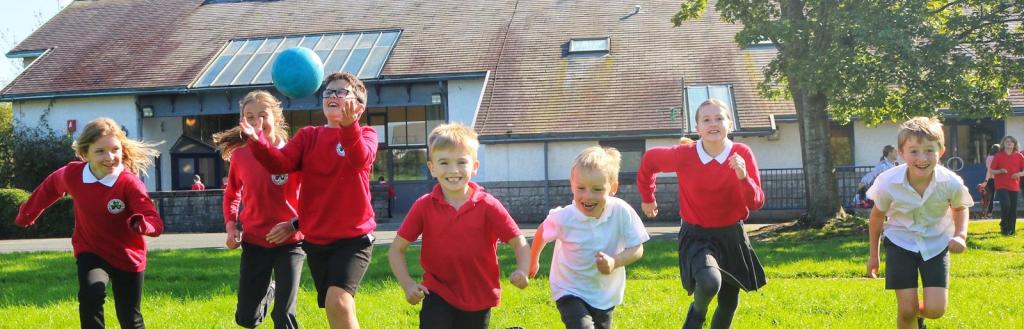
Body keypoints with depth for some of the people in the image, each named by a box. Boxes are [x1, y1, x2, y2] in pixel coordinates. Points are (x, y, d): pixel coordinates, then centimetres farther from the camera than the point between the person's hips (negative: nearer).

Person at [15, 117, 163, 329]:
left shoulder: (130, 184, -27)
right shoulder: (72, 174, -16)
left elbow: (156, 223, -34)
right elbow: (49, 187, 8)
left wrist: (142, 224, -57)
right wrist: (26, 214, 19)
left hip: (127, 256, -2)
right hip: (90, 251, 2)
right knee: (91, 294, -28)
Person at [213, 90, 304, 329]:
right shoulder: (239, 155, -2)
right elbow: (231, 193, 16)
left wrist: (297, 222, -21)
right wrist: (230, 224, 2)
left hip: (289, 241, -3)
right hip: (254, 242, 3)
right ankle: (268, 291, 42)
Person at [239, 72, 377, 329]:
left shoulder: (365, 135, -2)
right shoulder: (308, 136, 9)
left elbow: (360, 159, -26)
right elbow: (280, 163, -8)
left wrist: (348, 125, -45)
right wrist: (257, 142, -27)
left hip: (353, 235, -5)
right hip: (315, 238, 5)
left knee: (338, 302, -25)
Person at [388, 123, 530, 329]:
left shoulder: (488, 206, -10)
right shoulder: (424, 206, -8)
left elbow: (519, 242, -7)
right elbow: (397, 249, -1)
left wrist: (522, 271, -26)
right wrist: (407, 284, -14)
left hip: (478, 298, 1)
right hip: (438, 296, 0)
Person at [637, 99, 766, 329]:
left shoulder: (742, 154, -11)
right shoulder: (684, 155, -15)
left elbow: (757, 203, -11)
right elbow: (649, 159, 4)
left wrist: (743, 177, -30)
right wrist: (647, 197, 14)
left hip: (732, 235, 3)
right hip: (697, 236, -3)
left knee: (729, 303, 12)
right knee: (709, 282, -31)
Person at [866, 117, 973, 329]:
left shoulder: (951, 183, -23)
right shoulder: (888, 183, -24)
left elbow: (960, 208, 3)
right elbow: (877, 215, -3)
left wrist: (960, 235, -15)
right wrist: (873, 255, 6)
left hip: (936, 244, 1)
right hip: (901, 242, -1)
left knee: (935, 310, -7)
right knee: (906, 310, -7)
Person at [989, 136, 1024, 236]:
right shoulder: (998, 156, 1)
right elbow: (992, 171, 3)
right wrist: (1000, 171, -16)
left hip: (1014, 187, 2)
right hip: (1001, 186, -2)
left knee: (1013, 209, 4)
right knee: (1005, 205, -20)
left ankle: (1011, 230, 14)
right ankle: (1004, 224, 2)